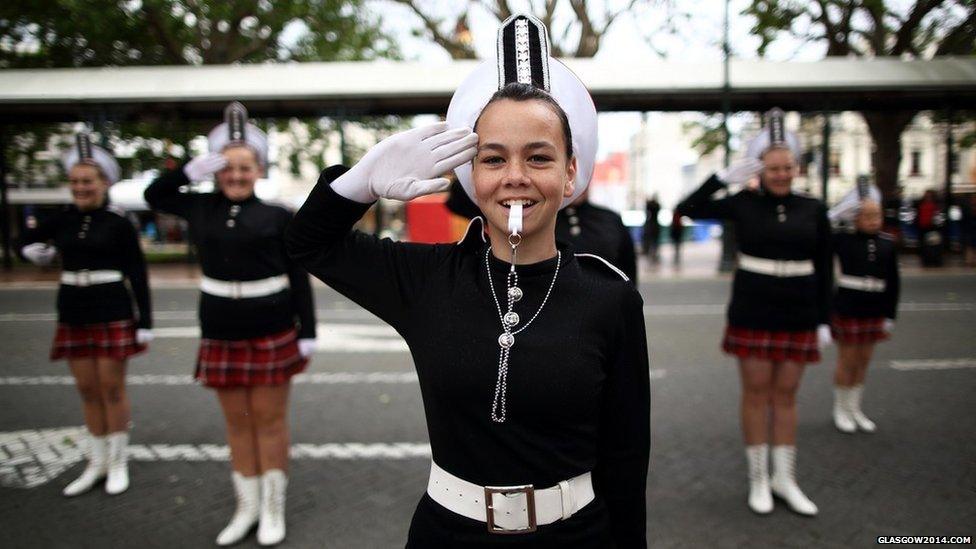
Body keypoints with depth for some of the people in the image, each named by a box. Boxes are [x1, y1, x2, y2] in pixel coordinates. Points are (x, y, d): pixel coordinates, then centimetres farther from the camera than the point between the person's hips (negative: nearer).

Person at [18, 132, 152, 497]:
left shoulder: (119, 223, -6)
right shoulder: (63, 220, 5)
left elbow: (138, 275, -5)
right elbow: (26, 239, 21)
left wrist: (145, 322, -9)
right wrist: (32, 250, -3)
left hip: (112, 313, -4)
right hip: (74, 314, 5)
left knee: (111, 388, 2)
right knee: (87, 390, 11)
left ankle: (118, 462, 17)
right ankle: (97, 463, 23)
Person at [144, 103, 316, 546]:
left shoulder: (278, 217, -5)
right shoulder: (201, 208, 5)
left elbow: (299, 279, -3)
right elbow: (153, 195, 16)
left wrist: (307, 333, -7)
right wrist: (193, 169, -1)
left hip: (273, 333, -3)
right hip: (221, 334, 3)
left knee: (270, 420, 7)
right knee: (237, 423, 13)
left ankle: (273, 509, 20)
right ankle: (246, 507, 26)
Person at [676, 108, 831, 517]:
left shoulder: (813, 210, 2)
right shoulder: (743, 204, -3)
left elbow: (823, 269, 6)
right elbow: (687, 209, -7)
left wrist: (824, 320, 1)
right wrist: (726, 176, -12)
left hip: (798, 317, 2)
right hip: (752, 315, -2)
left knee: (785, 395, 10)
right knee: (756, 394, 6)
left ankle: (784, 479, 22)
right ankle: (758, 479, 19)